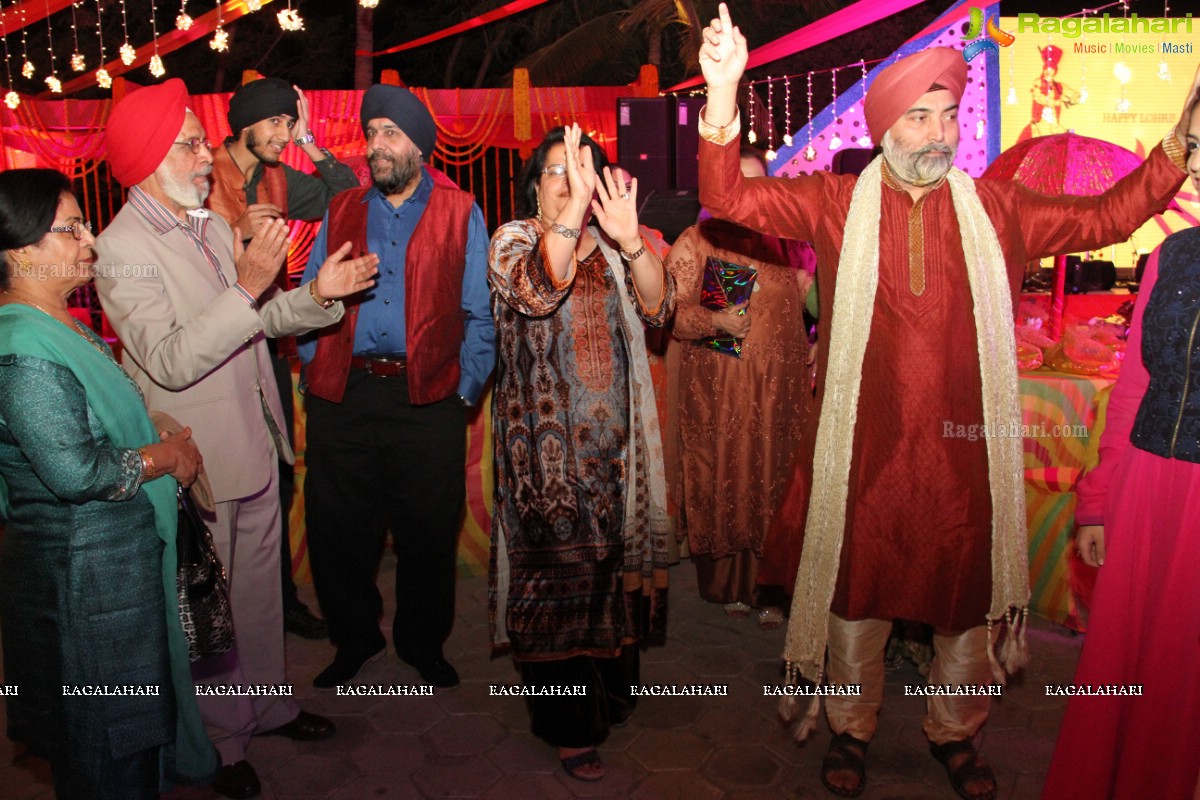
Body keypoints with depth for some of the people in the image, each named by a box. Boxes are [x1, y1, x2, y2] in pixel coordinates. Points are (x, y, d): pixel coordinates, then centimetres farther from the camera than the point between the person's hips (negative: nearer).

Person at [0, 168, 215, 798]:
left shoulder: (62, 329, 8)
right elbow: (75, 471, -28)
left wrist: (167, 444, 4)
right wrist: (165, 456, -14)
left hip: (122, 558, 10)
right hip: (85, 575, -10)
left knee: (133, 718, 26)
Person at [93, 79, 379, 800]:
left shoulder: (213, 225, 9)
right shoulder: (123, 249, -16)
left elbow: (258, 318, 14)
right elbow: (168, 361, -27)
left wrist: (317, 293, -3)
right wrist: (247, 287, -34)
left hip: (255, 447, 8)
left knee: (260, 585, 20)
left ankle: (270, 703, 39)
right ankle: (223, 740, 28)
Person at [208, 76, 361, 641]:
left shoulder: (278, 180, 9)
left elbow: (347, 196, 4)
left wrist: (309, 143, -2)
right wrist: (237, 236, -21)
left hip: (269, 346, 6)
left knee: (277, 479, 12)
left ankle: (280, 599, 25)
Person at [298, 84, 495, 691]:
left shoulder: (460, 213, 6)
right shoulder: (342, 210, 13)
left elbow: (480, 312, 4)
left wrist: (466, 389, -3)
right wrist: (315, 370, 2)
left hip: (427, 398, -2)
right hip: (341, 396, 2)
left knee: (428, 532, 8)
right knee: (338, 529, 9)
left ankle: (422, 641, 29)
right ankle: (354, 638, 30)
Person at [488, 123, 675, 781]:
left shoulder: (613, 248, 10)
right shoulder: (513, 239, 0)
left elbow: (657, 308, -8)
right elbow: (537, 291, -23)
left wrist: (630, 239, -25)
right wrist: (573, 210, -35)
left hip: (615, 440, 4)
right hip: (547, 443, -3)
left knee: (612, 559, 10)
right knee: (556, 570, 1)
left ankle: (609, 689, 33)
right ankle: (569, 727, 17)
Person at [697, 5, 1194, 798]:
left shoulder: (996, 209, 4)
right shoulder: (836, 203, -2)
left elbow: (1107, 217, 9)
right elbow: (730, 196, -9)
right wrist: (724, 92, -23)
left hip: (963, 449, 2)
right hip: (864, 446, -2)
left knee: (967, 597, 15)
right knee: (856, 593, 13)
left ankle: (955, 734, 41)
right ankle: (851, 730, 36)